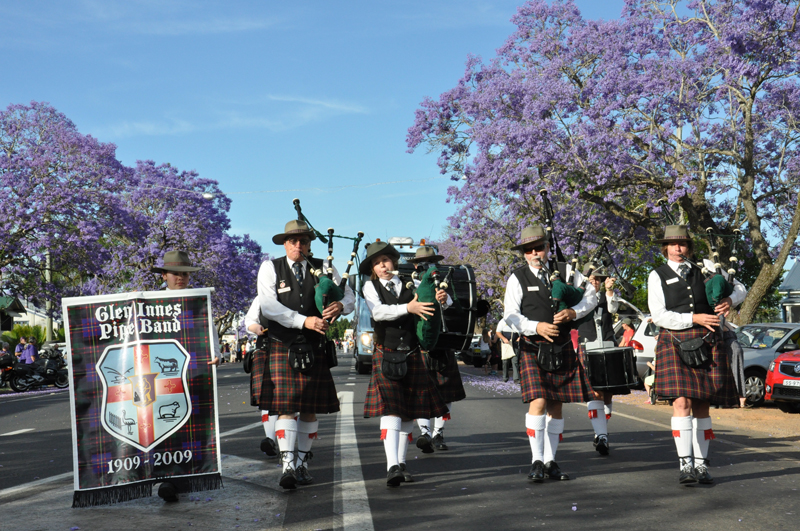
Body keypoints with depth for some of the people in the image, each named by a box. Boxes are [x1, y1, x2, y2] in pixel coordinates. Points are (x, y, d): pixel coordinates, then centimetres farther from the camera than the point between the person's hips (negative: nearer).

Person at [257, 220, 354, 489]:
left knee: (310, 408, 6)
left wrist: (340, 305, -20)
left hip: (314, 347, 3)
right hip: (282, 346, -3)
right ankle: (288, 466, -13)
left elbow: (349, 295, 6)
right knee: (285, 406, -11)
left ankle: (302, 464, 17)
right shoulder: (270, 269, 3)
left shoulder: (324, 268, 10)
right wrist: (304, 320, -22)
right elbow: (268, 307, -11)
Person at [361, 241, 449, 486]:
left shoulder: (409, 284, 8)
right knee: (390, 409, -15)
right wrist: (408, 308, -29)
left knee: (409, 411, 8)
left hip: (412, 355, 3)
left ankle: (401, 462, 19)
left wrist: (441, 298, -21)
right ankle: (392, 467, -22)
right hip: (386, 354, -3)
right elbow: (378, 312, -15)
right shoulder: (371, 286, 2)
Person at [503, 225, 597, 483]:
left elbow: (591, 296, 10)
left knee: (556, 405, 8)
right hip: (533, 348, -3)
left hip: (562, 348, 3)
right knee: (538, 402, -15)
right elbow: (510, 315, -4)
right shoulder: (518, 278, 1)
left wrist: (574, 312, -9)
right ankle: (537, 461, -6)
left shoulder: (565, 271, 7)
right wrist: (537, 327, -20)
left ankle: (550, 461, 17)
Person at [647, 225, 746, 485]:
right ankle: (685, 464, -14)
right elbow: (659, 316, -5)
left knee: (702, 405, 5)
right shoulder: (658, 275, 4)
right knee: (682, 402, -15)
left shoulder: (702, 270, 13)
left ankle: (701, 464, 12)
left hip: (706, 345, 3)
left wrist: (730, 300, -2)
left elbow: (739, 287, 20)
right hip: (675, 344, -3)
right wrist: (695, 319, -14)